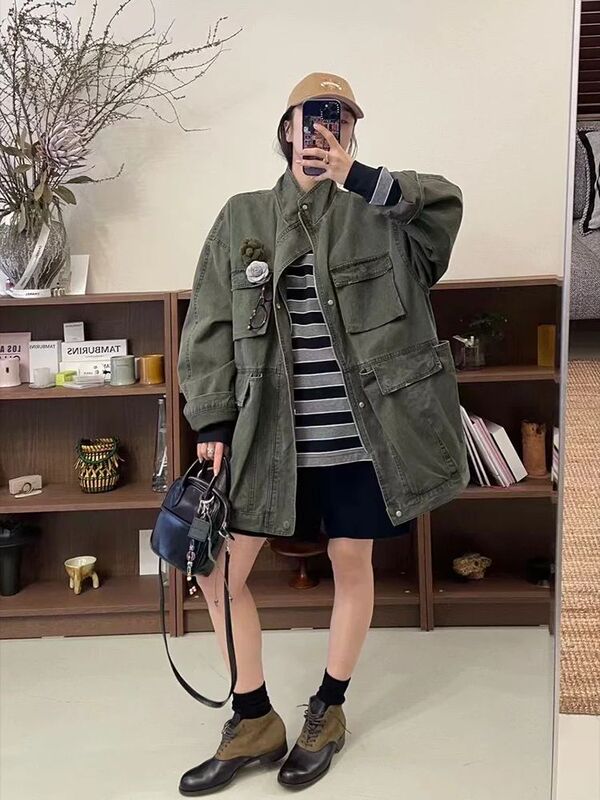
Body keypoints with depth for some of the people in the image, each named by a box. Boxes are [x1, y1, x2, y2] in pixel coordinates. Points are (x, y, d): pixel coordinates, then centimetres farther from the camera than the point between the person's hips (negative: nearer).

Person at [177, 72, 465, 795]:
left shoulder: (373, 211, 3)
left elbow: (445, 198, -18)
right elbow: (215, 324, 3)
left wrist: (351, 176, -21)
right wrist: (215, 423, -2)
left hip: (354, 424, -1)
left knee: (351, 562, 9)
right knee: (219, 565, 2)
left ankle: (327, 712, 33)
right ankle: (254, 722, 23)